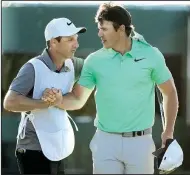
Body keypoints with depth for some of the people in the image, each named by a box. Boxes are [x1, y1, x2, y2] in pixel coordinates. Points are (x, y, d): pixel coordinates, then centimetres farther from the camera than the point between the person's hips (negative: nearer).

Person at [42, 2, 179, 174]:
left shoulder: (150, 56, -3)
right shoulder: (94, 60, 0)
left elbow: (169, 92, 6)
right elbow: (78, 99, 4)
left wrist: (169, 132, 1)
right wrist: (60, 100, -19)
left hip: (140, 142, -1)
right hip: (106, 141, 1)